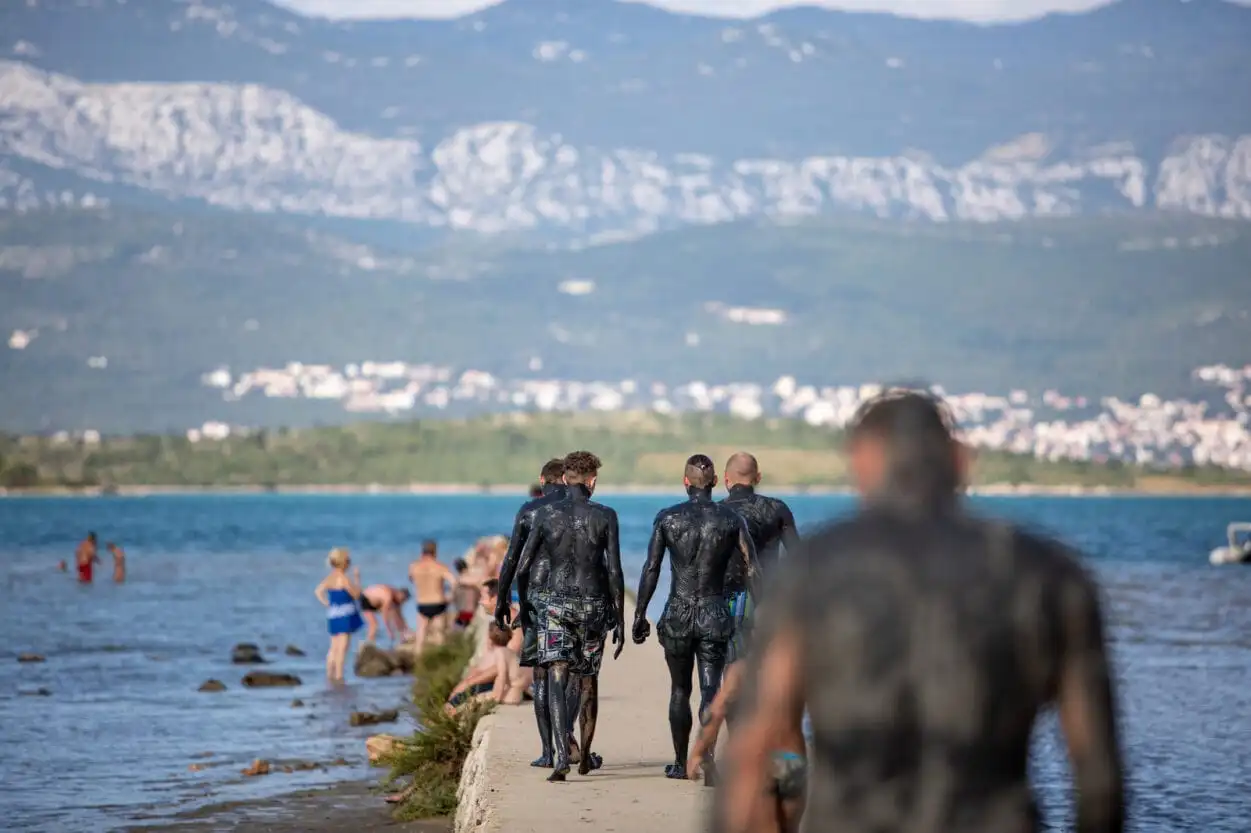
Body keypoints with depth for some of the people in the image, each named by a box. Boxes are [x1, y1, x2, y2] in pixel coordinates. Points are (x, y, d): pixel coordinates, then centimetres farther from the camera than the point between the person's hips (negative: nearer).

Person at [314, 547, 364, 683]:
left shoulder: (329, 578, 8)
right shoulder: (344, 578, -15)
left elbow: (318, 592, 11)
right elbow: (356, 594, -10)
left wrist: (327, 604, 8)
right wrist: (357, 578, -1)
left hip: (332, 615, 8)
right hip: (345, 615, -8)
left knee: (334, 647, 14)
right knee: (343, 646, -6)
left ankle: (329, 674, 15)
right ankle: (339, 675, -10)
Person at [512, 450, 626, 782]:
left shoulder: (546, 513, -2)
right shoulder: (605, 516, -4)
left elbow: (523, 564, -2)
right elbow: (615, 572, -5)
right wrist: (620, 621, 2)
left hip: (555, 602, -1)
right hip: (594, 604, 1)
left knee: (557, 680, -8)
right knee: (588, 681, 16)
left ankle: (562, 755, -26)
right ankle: (585, 756, 29)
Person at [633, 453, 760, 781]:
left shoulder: (667, 518, -1)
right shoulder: (731, 519, 0)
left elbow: (651, 570, -2)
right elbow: (753, 570, -2)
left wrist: (640, 615, 3)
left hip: (678, 616, 0)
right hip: (715, 616, 0)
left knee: (680, 690, 15)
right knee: (710, 689, -3)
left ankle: (681, 763, 22)